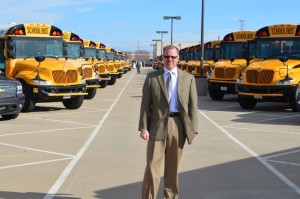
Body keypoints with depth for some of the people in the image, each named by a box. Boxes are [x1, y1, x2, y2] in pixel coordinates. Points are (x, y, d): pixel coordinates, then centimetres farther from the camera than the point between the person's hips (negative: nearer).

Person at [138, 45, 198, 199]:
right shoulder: (152, 77, 4)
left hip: (178, 126, 1)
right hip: (158, 125, -1)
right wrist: (143, 127, -7)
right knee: (152, 166, -3)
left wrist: (192, 130, -2)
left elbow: (193, 106, 4)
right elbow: (145, 104, 1)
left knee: (173, 167, 11)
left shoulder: (188, 78, 6)